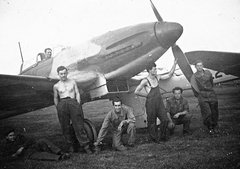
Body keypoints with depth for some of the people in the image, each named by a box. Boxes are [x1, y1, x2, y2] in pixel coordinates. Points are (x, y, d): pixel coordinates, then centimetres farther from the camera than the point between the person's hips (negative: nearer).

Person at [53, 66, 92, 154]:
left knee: (78, 125, -6)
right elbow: (55, 98, 14)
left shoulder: (73, 82, 14)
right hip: (62, 104, 1)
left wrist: (78, 105, 3)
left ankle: (86, 146, -6)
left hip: (73, 102, -1)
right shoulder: (56, 86, 12)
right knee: (65, 127, 1)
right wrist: (58, 109, 6)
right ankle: (71, 145, 14)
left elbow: (77, 94, 12)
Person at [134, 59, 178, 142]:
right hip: (151, 103, -6)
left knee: (165, 120, 2)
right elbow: (136, 92, -13)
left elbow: (169, 75, 13)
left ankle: (162, 136, 21)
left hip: (159, 102, 6)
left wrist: (174, 64, 7)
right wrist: (146, 95, -7)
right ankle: (155, 138, 21)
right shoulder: (145, 81, -13)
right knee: (152, 122, 4)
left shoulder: (157, 77, 6)